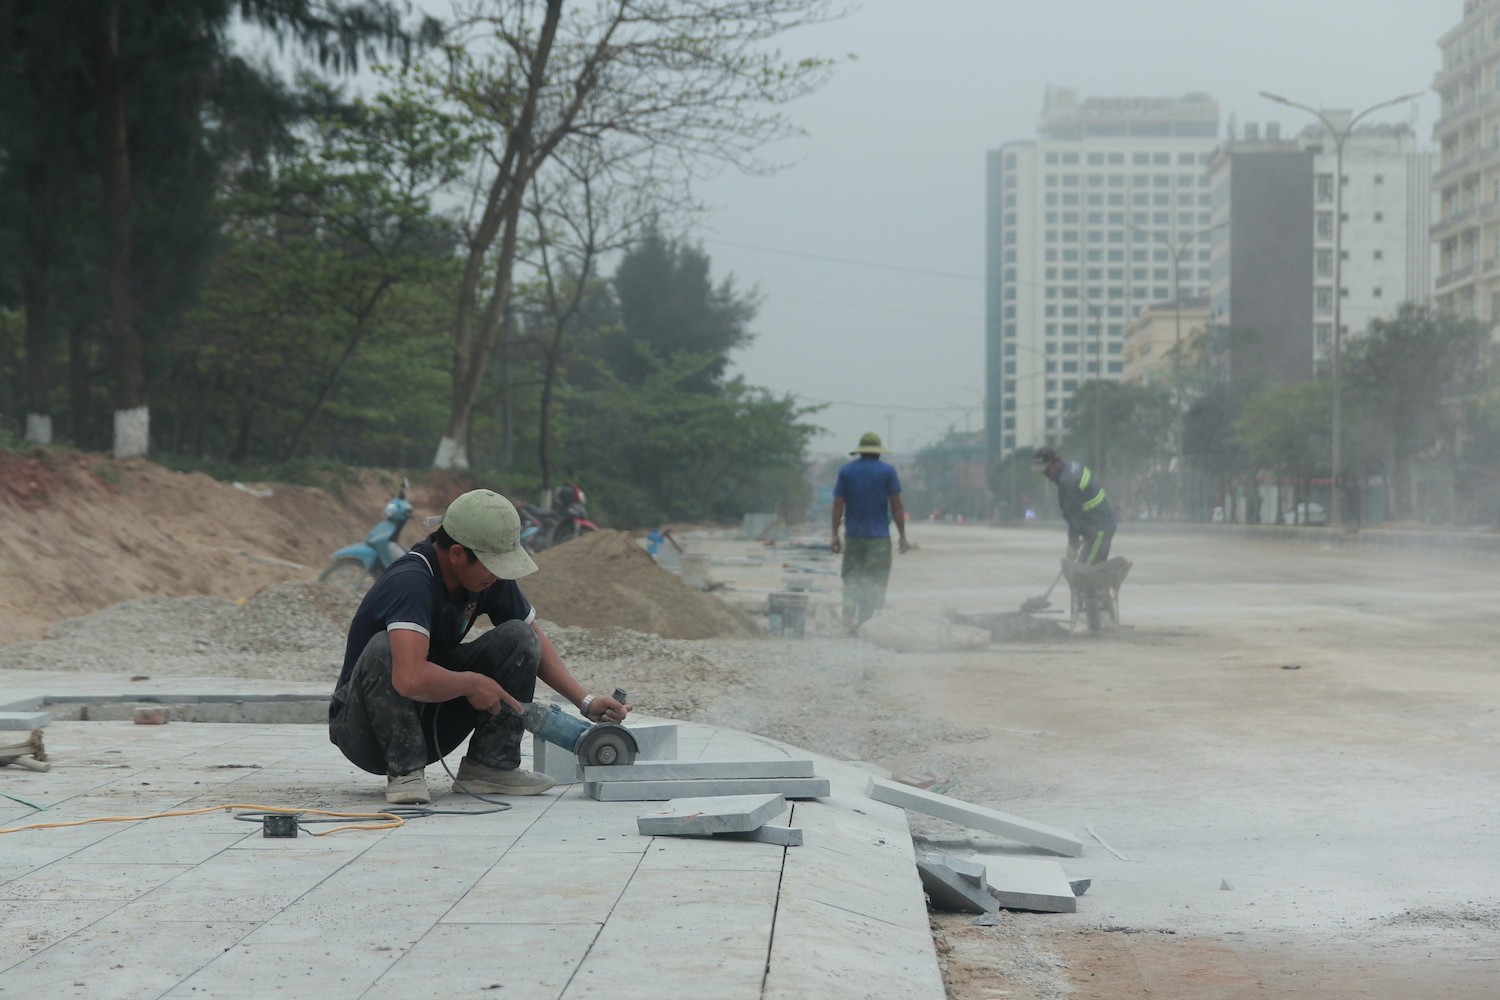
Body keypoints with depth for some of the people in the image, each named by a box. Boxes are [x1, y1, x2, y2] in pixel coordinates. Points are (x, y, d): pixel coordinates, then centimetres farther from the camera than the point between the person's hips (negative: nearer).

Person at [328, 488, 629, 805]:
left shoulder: (490, 577, -5)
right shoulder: (410, 582, -30)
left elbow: (535, 639, 10)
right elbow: (410, 678, -44)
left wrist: (585, 701, -1)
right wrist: (471, 684, -26)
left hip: (429, 724, 7)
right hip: (364, 728, -7)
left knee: (518, 637, -7)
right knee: (384, 649, -36)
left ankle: (488, 765, -6)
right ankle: (404, 771, -22)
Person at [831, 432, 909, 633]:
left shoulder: (846, 471, 5)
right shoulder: (887, 471, -1)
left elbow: (838, 504, 1)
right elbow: (896, 506, -3)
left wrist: (835, 534, 3)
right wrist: (902, 535, 1)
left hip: (853, 535, 2)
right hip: (879, 537, -2)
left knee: (851, 581, 9)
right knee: (875, 582, 1)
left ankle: (849, 622, 0)